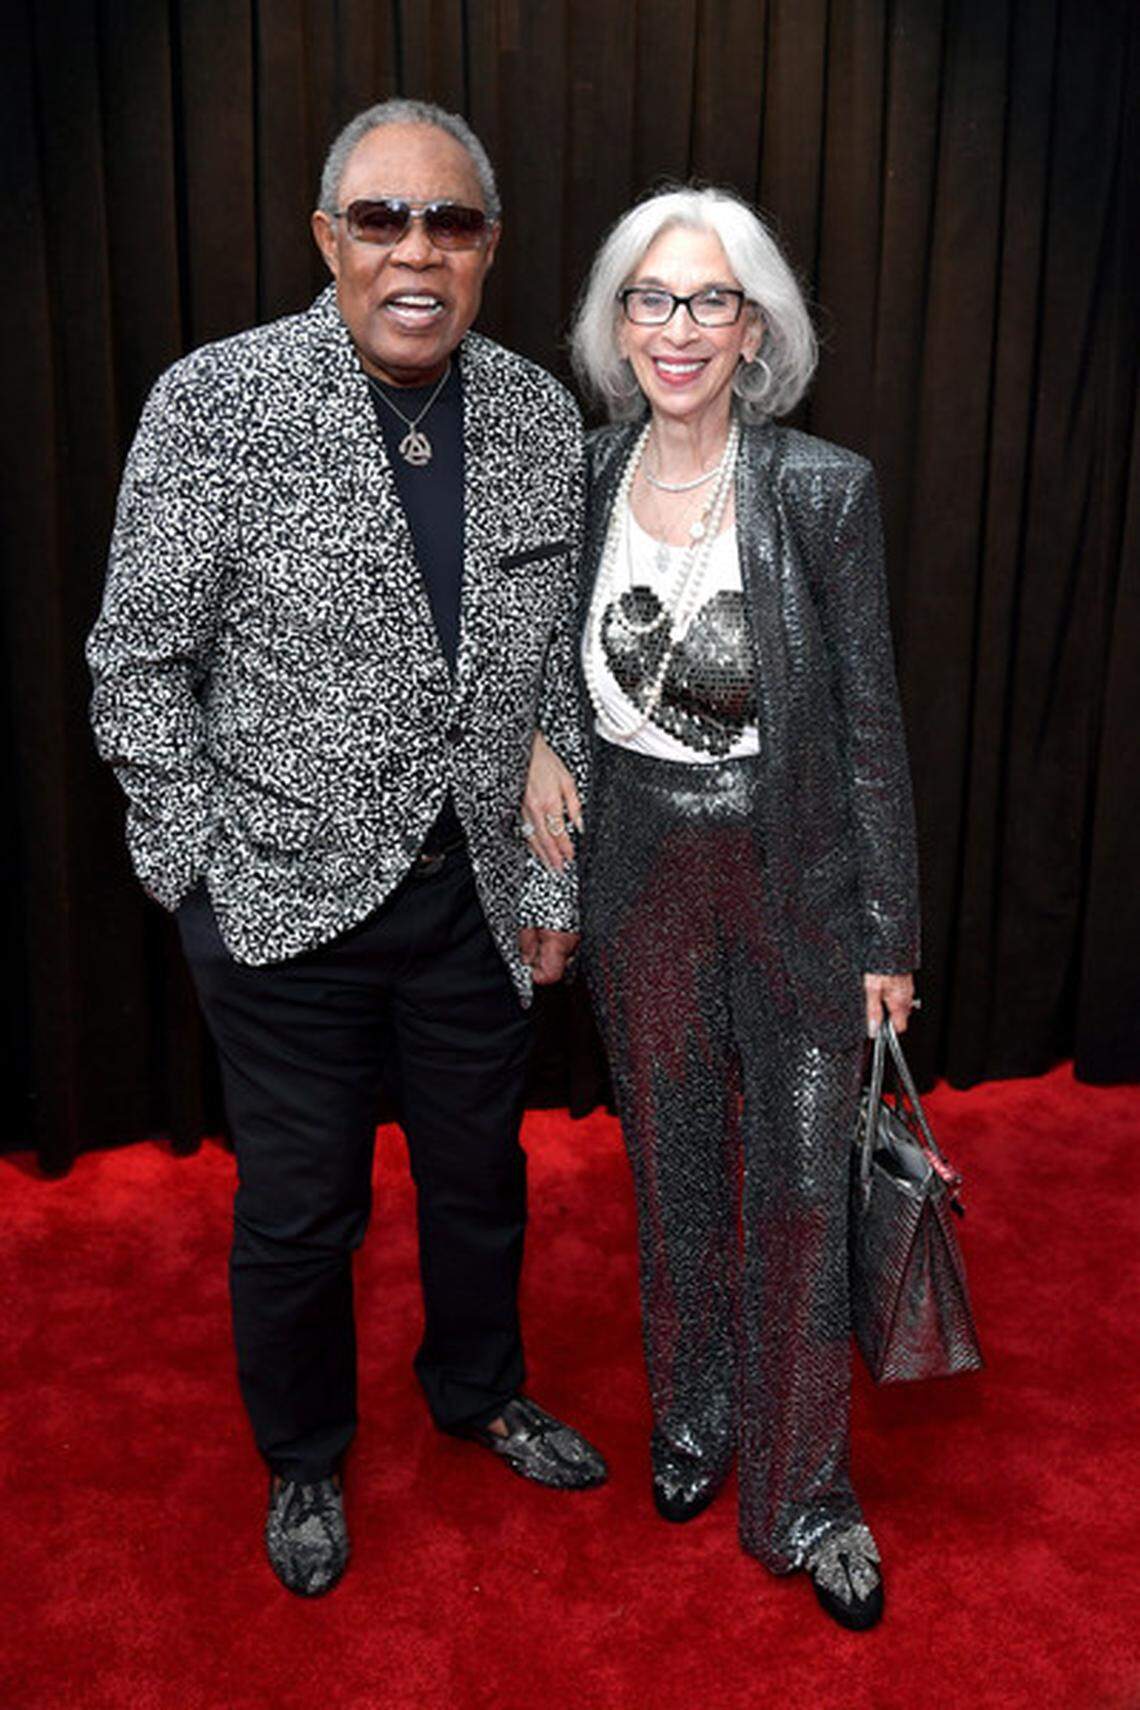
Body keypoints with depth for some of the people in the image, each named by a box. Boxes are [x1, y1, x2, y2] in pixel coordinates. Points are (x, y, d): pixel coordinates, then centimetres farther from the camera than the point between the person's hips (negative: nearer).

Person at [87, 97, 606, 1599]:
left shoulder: (541, 417, -1)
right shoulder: (215, 403, -13)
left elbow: (559, 672, 6)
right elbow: (138, 669, -8)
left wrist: (554, 875, 6)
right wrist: (210, 882, -9)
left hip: (475, 893, 4)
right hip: (286, 903, -3)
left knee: (482, 1175, 21)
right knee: (301, 1210, 13)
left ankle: (479, 1392, 50)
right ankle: (304, 1460, 41)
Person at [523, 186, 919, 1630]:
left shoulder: (824, 491, -13)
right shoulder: (580, 479, -3)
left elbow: (870, 724, -8)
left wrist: (889, 935, -6)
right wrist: (537, 742, -5)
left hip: (797, 885, -2)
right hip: (641, 877, 3)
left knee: (799, 1189, 7)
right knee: (672, 1167, 18)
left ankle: (803, 1490, 28)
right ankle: (692, 1417, 42)